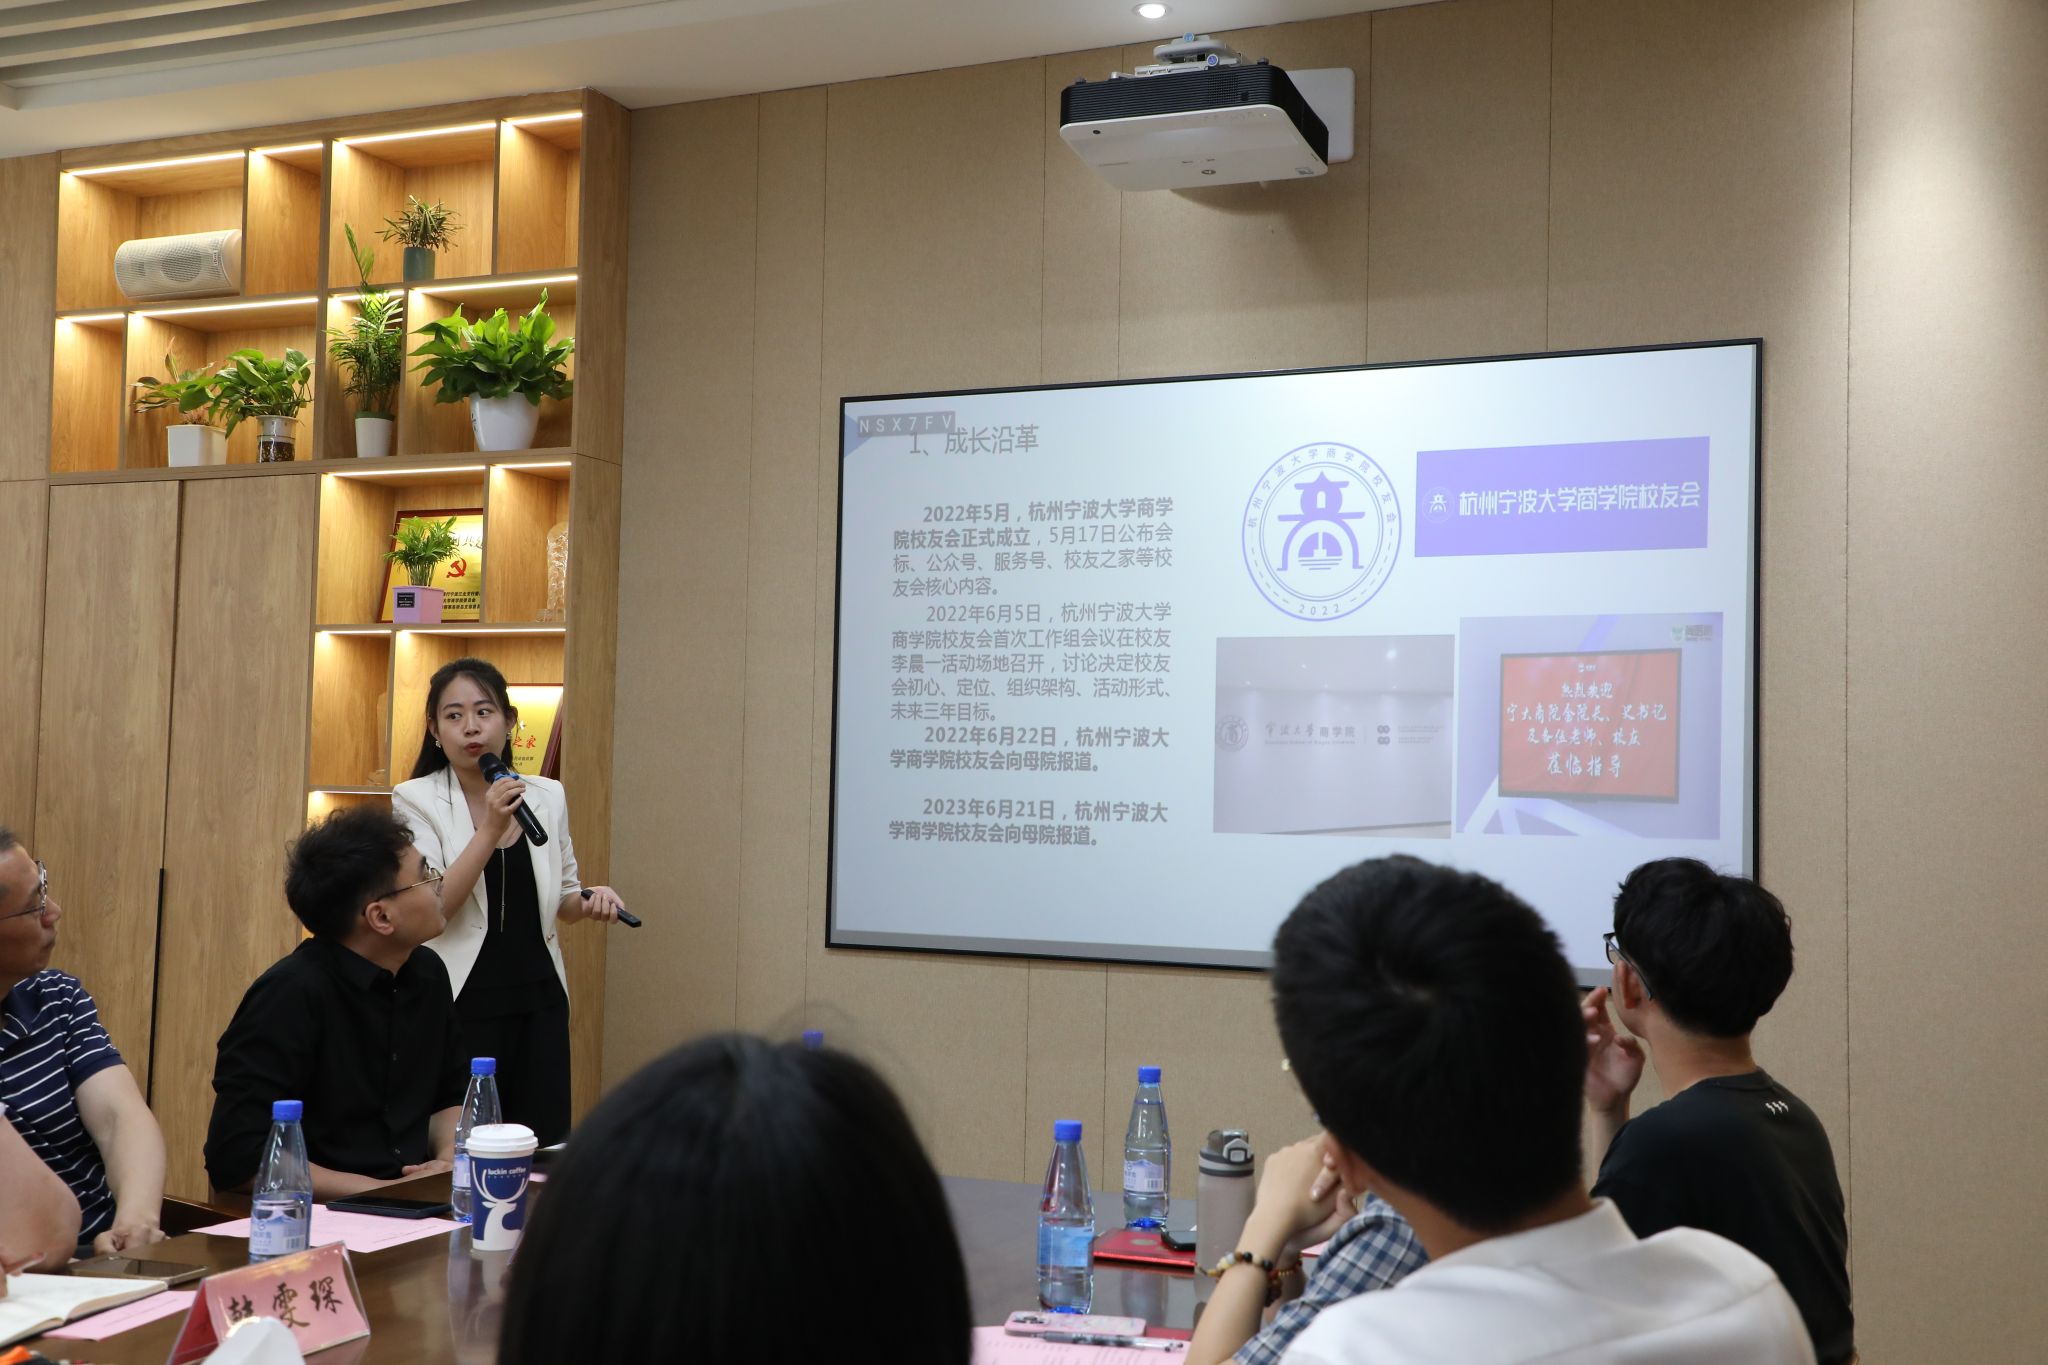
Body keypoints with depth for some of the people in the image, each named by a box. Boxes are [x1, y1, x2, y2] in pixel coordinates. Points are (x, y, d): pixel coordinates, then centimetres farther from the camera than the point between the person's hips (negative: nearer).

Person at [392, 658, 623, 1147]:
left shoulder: (547, 797, 7)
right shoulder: (416, 800, -4)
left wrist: (588, 900, -3)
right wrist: (490, 829, -20)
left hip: (540, 999, 4)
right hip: (462, 1001, -3)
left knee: (546, 1144, 3)